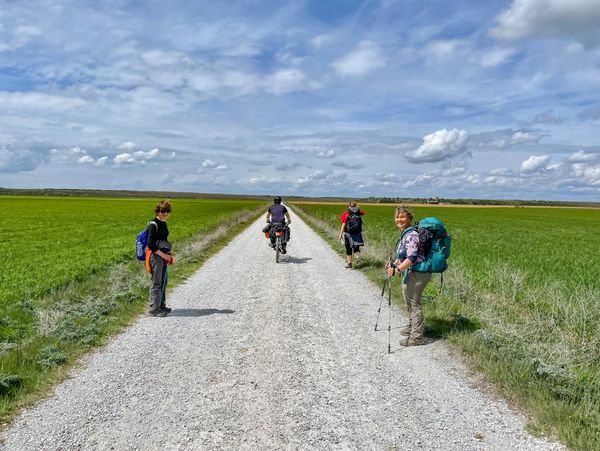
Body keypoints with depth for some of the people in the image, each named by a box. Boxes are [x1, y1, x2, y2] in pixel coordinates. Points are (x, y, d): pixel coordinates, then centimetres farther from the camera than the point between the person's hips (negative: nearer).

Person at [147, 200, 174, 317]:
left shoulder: (163, 224, 12)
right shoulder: (153, 225, -14)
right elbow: (150, 245, -20)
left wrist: (168, 252, 8)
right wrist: (163, 255, -18)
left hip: (163, 256, 9)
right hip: (155, 256, -9)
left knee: (164, 281, 16)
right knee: (157, 282, -4)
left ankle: (161, 305, 29)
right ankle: (153, 309, 4)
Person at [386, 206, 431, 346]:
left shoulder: (411, 235, -20)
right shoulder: (404, 234, 11)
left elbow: (411, 258, -27)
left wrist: (396, 269, -31)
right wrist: (394, 264, 16)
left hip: (417, 274, -10)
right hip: (409, 273, 10)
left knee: (415, 303, -2)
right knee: (409, 302, 23)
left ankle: (417, 336, 9)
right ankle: (412, 326, 41)